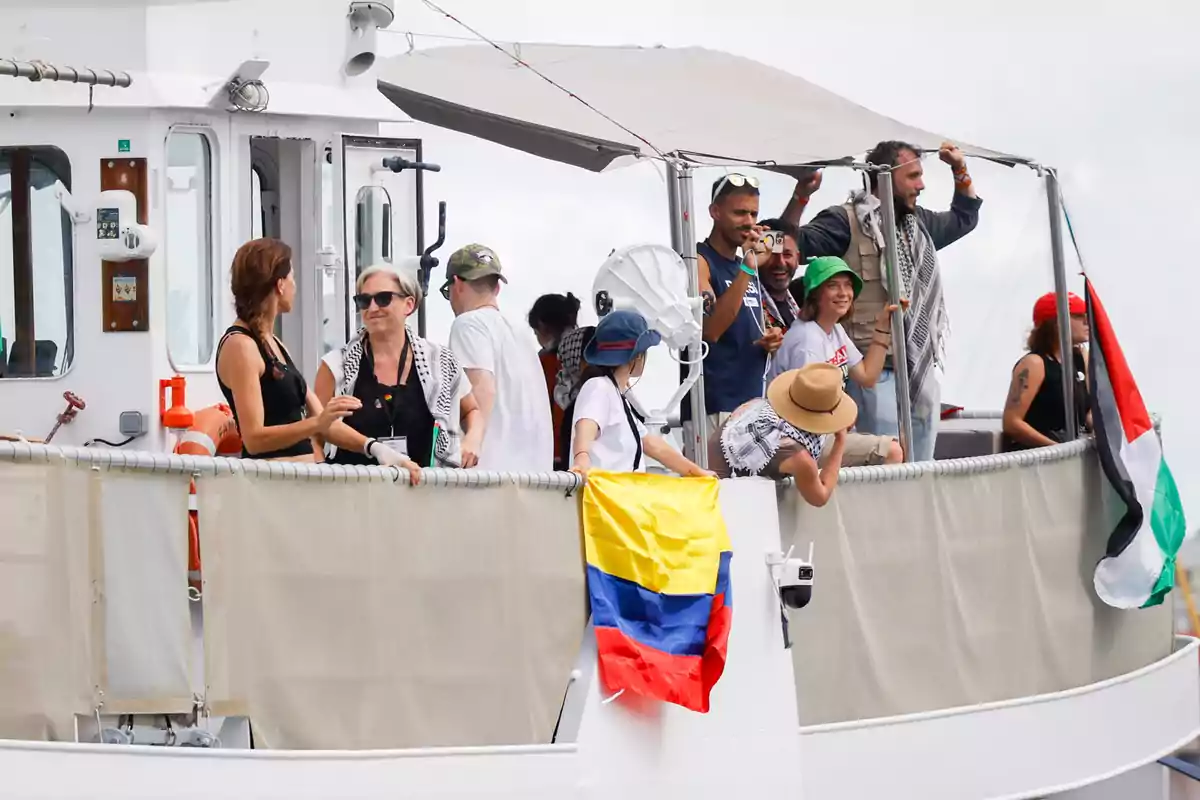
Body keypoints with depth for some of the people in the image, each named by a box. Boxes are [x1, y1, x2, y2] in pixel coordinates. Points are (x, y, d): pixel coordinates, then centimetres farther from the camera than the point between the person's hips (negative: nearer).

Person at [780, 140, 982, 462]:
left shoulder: (919, 222, 18)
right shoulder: (846, 221, -6)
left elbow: (964, 217, 36)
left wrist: (960, 170, 24)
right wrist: (801, 196, -27)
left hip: (922, 371, 8)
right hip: (877, 373, -8)